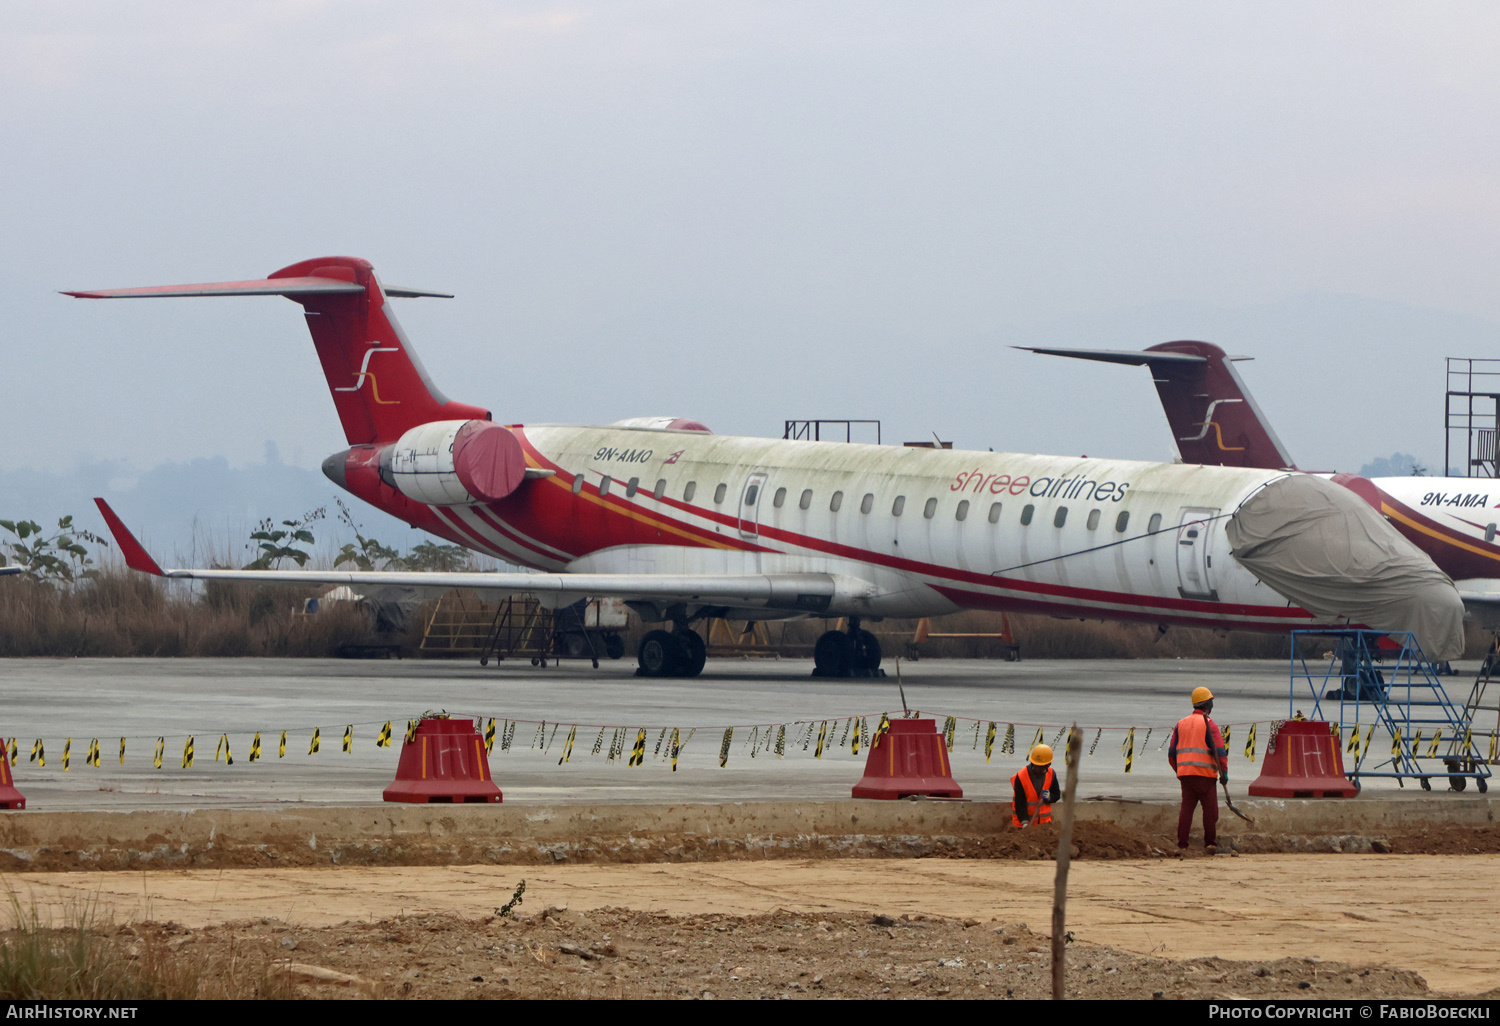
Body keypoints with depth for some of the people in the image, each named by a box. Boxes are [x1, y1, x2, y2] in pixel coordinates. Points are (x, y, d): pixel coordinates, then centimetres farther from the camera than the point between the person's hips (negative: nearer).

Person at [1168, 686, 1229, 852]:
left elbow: (1172, 753, 15)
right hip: (1204, 774, -5)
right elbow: (1219, 751, -11)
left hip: (1185, 773, 5)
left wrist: (1178, 771, 26)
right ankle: (1210, 842, 5)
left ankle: (1181, 844, 1)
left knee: (1186, 808, 6)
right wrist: (1224, 772, -6)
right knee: (1210, 809, 4)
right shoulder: (1209, 724, -3)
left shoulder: (1181, 724, 13)